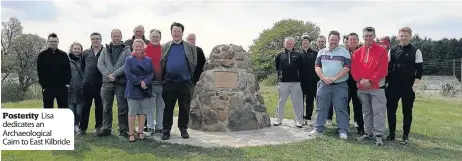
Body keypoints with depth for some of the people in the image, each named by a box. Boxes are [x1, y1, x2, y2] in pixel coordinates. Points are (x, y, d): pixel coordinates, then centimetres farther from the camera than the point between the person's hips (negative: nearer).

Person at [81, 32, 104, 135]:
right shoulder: (86, 52, 11)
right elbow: (82, 66, 18)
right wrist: (85, 76, 11)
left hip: (100, 84, -3)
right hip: (87, 83, 3)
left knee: (99, 106, 7)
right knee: (86, 106, 6)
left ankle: (98, 126, 17)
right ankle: (83, 127, 12)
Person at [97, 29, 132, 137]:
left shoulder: (126, 50, 5)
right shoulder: (105, 49, 14)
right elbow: (100, 64, 4)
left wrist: (115, 74, -14)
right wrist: (108, 74, -11)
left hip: (121, 82, -3)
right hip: (107, 82, 3)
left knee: (122, 108, 1)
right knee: (106, 108, 8)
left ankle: (123, 129, 11)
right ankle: (106, 128, 17)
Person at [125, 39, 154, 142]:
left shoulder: (148, 60, 10)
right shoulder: (129, 60, 2)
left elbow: (152, 74, 3)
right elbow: (128, 74, -8)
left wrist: (145, 82, -15)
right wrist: (140, 82, -17)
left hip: (146, 90, 3)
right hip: (133, 90, -3)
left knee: (143, 112, 7)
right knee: (132, 112, -1)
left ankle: (140, 132, 16)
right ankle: (131, 134, 6)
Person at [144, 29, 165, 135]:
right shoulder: (145, 49, 1)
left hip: (162, 82, 2)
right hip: (150, 83, -2)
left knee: (161, 106, 9)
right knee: (150, 106, 2)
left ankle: (159, 127, 19)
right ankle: (150, 127, 11)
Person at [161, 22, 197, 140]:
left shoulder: (190, 47, 5)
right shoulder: (165, 47, 9)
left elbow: (194, 64, 7)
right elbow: (161, 63, 11)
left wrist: (189, 77, 3)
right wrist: (163, 77, 5)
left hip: (185, 83, 0)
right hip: (169, 83, 1)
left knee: (184, 108, 7)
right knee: (168, 108, 5)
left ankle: (183, 129, 21)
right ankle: (166, 130, 14)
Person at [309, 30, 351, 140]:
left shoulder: (344, 52, 1)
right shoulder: (321, 52, 10)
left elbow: (346, 67, -7)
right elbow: (317, 67, 5)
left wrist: (334, 78, -16)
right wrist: (324, 78, -11)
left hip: (340, 85, -3)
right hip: (324, 84, 3)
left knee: (341, 108, -1)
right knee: (321, 108, 7)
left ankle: (343, 131, 5)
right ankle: (318, 128, 16)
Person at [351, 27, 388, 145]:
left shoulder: (381, 51, -1)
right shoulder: (357, 52, 10)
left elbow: (383, 69, -9)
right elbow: (354, 69, 5)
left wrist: (371, 80, -16)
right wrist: (360, 80, -11)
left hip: (377, 86, -4)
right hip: (362, 87, 4)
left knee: (378, 111, -6)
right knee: (366, 111, 12)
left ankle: (378, 135, -2)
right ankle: (368, 132, 21)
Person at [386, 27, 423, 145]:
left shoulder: (416, 51, 1)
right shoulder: (392, 50, 7)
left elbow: (419, 70, -2)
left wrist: (415, 85, -10)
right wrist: (387, 82, 4)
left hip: (408, 87, -2)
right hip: (393, 86, 2)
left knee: (407, 112, 5)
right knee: (391, 110, 4)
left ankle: (405, 136, 14)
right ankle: (391, 134, 16)